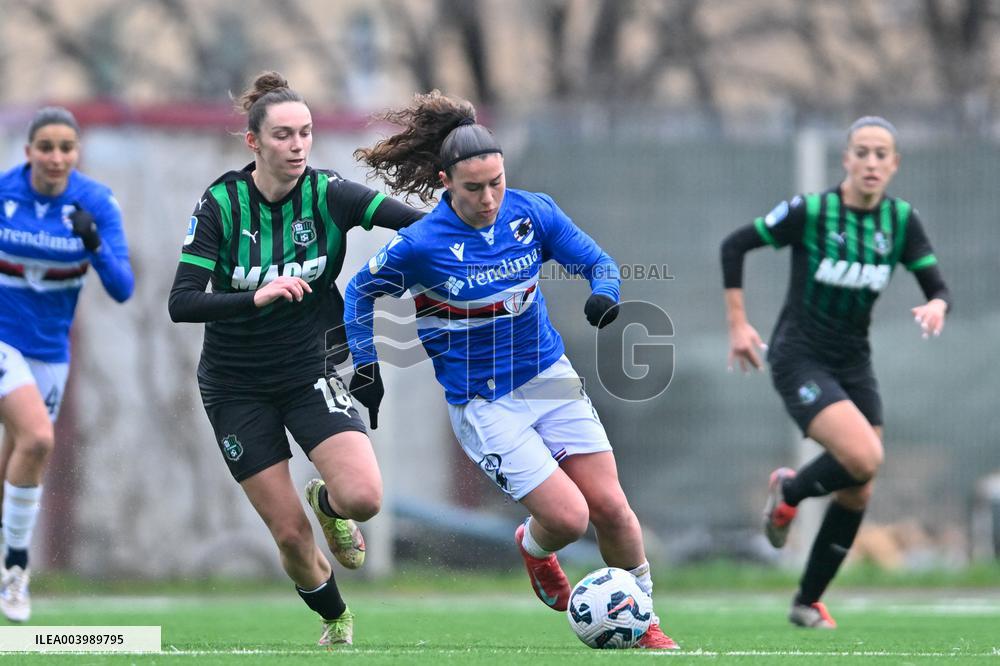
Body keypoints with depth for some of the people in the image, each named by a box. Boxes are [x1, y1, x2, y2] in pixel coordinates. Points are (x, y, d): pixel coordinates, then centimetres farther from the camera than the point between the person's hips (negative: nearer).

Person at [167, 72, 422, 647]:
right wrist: (256, 297, -34)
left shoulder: (327, 194, -11)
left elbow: (419, 220, -21)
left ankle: (327, 502, 17)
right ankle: (336, 621, 32)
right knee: (290, 534, 1)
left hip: (309, 373, 1)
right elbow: (182, 303, -20)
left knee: (363, 499, -22)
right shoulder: (221, 204, -13)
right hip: (237, 388, -1)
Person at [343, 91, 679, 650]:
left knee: (609, 506, -1)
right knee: (569, 518, -12)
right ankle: (534, 547, 26)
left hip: (549, 375, 4)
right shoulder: (421, 244, -16)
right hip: (482, 403, -4)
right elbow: (361, 292, 1)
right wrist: (366, 367, -2)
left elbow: (597, 261, 4)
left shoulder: (533, 213, -8)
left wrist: (605, 293, -18)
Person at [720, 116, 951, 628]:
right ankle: (789, 491, 7)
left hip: (854, 364, 6)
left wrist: (936, 306, -23)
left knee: (857, 495, 4)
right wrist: (737, 323, -7)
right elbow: (734, 245, -4)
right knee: (864, 458, -25)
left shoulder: (901, 221, 0)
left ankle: (808, 603, 20)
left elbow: (938, 287, 2)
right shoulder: (809, 212, -13)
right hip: (799, 359, -6)